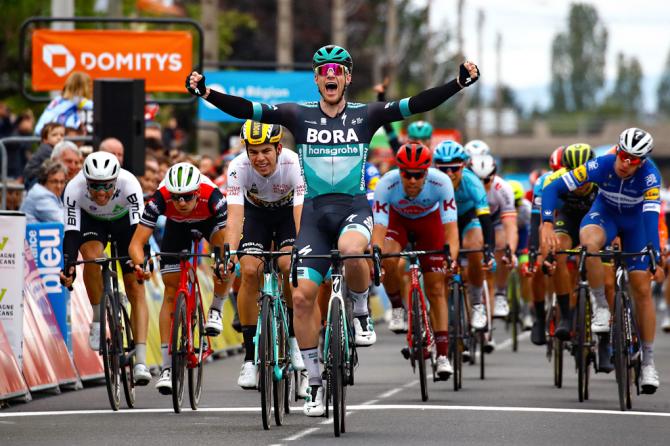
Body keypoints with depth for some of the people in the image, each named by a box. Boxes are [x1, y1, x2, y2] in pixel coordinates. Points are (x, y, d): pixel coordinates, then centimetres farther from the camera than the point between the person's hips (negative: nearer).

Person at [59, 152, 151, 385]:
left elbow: (139, 227, -41)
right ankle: (98, 319, -13)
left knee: (135, 287, -12)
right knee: (91, 255, -34)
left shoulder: (128, 183, -37)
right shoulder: (74, 188, -34)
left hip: (125, 221, 0)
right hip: (91, 221, 0)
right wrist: (68, 266, -50)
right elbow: (71, 231, -36)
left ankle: (141, 361, -16)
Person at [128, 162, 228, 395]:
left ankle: (216, 309, -3)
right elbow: (136, 242, -40)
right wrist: (140, 263, -60)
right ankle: (167, 367, -5)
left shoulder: (213, 198, -41)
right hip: (177, 226, 0)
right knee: (171, 291, -7)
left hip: (209, 221, 0)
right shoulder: (160, 199, -38)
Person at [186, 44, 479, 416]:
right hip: (316, 210, 2)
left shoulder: (365, 116, 2)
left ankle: (361, 313, -6)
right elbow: (248, 110, -4)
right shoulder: (299, 116, 5)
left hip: (354, 207, -2)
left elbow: (415, 105, -7)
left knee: (351, 250, -37)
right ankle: (315, 382, 4)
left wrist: (459, 83, -19)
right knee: (302, 296, -9)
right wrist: (206, 93, -17)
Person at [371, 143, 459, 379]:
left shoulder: (441, 182, -36)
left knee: (435, 289, -5)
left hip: (429, 220, 0)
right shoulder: (387, 184, -36)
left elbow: (451, 229, -38)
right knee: (388, 261, -31)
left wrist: (451, 260, -53)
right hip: (397, 218, 0)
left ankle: (443, 355, 0)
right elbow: (379, 230, -38)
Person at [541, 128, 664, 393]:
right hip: (604, 214, 0)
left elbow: (651, 216, -39)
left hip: (636, 223, 0)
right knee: (588, 242, -37)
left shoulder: (649, 176, -31)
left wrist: (656, 259, -48)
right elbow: (552, 189, -29)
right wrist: (547, 226, -42)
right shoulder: (600, 166, -30)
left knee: (642, 288, -5)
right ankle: (601, 308, -21)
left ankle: (648, 361, 7)